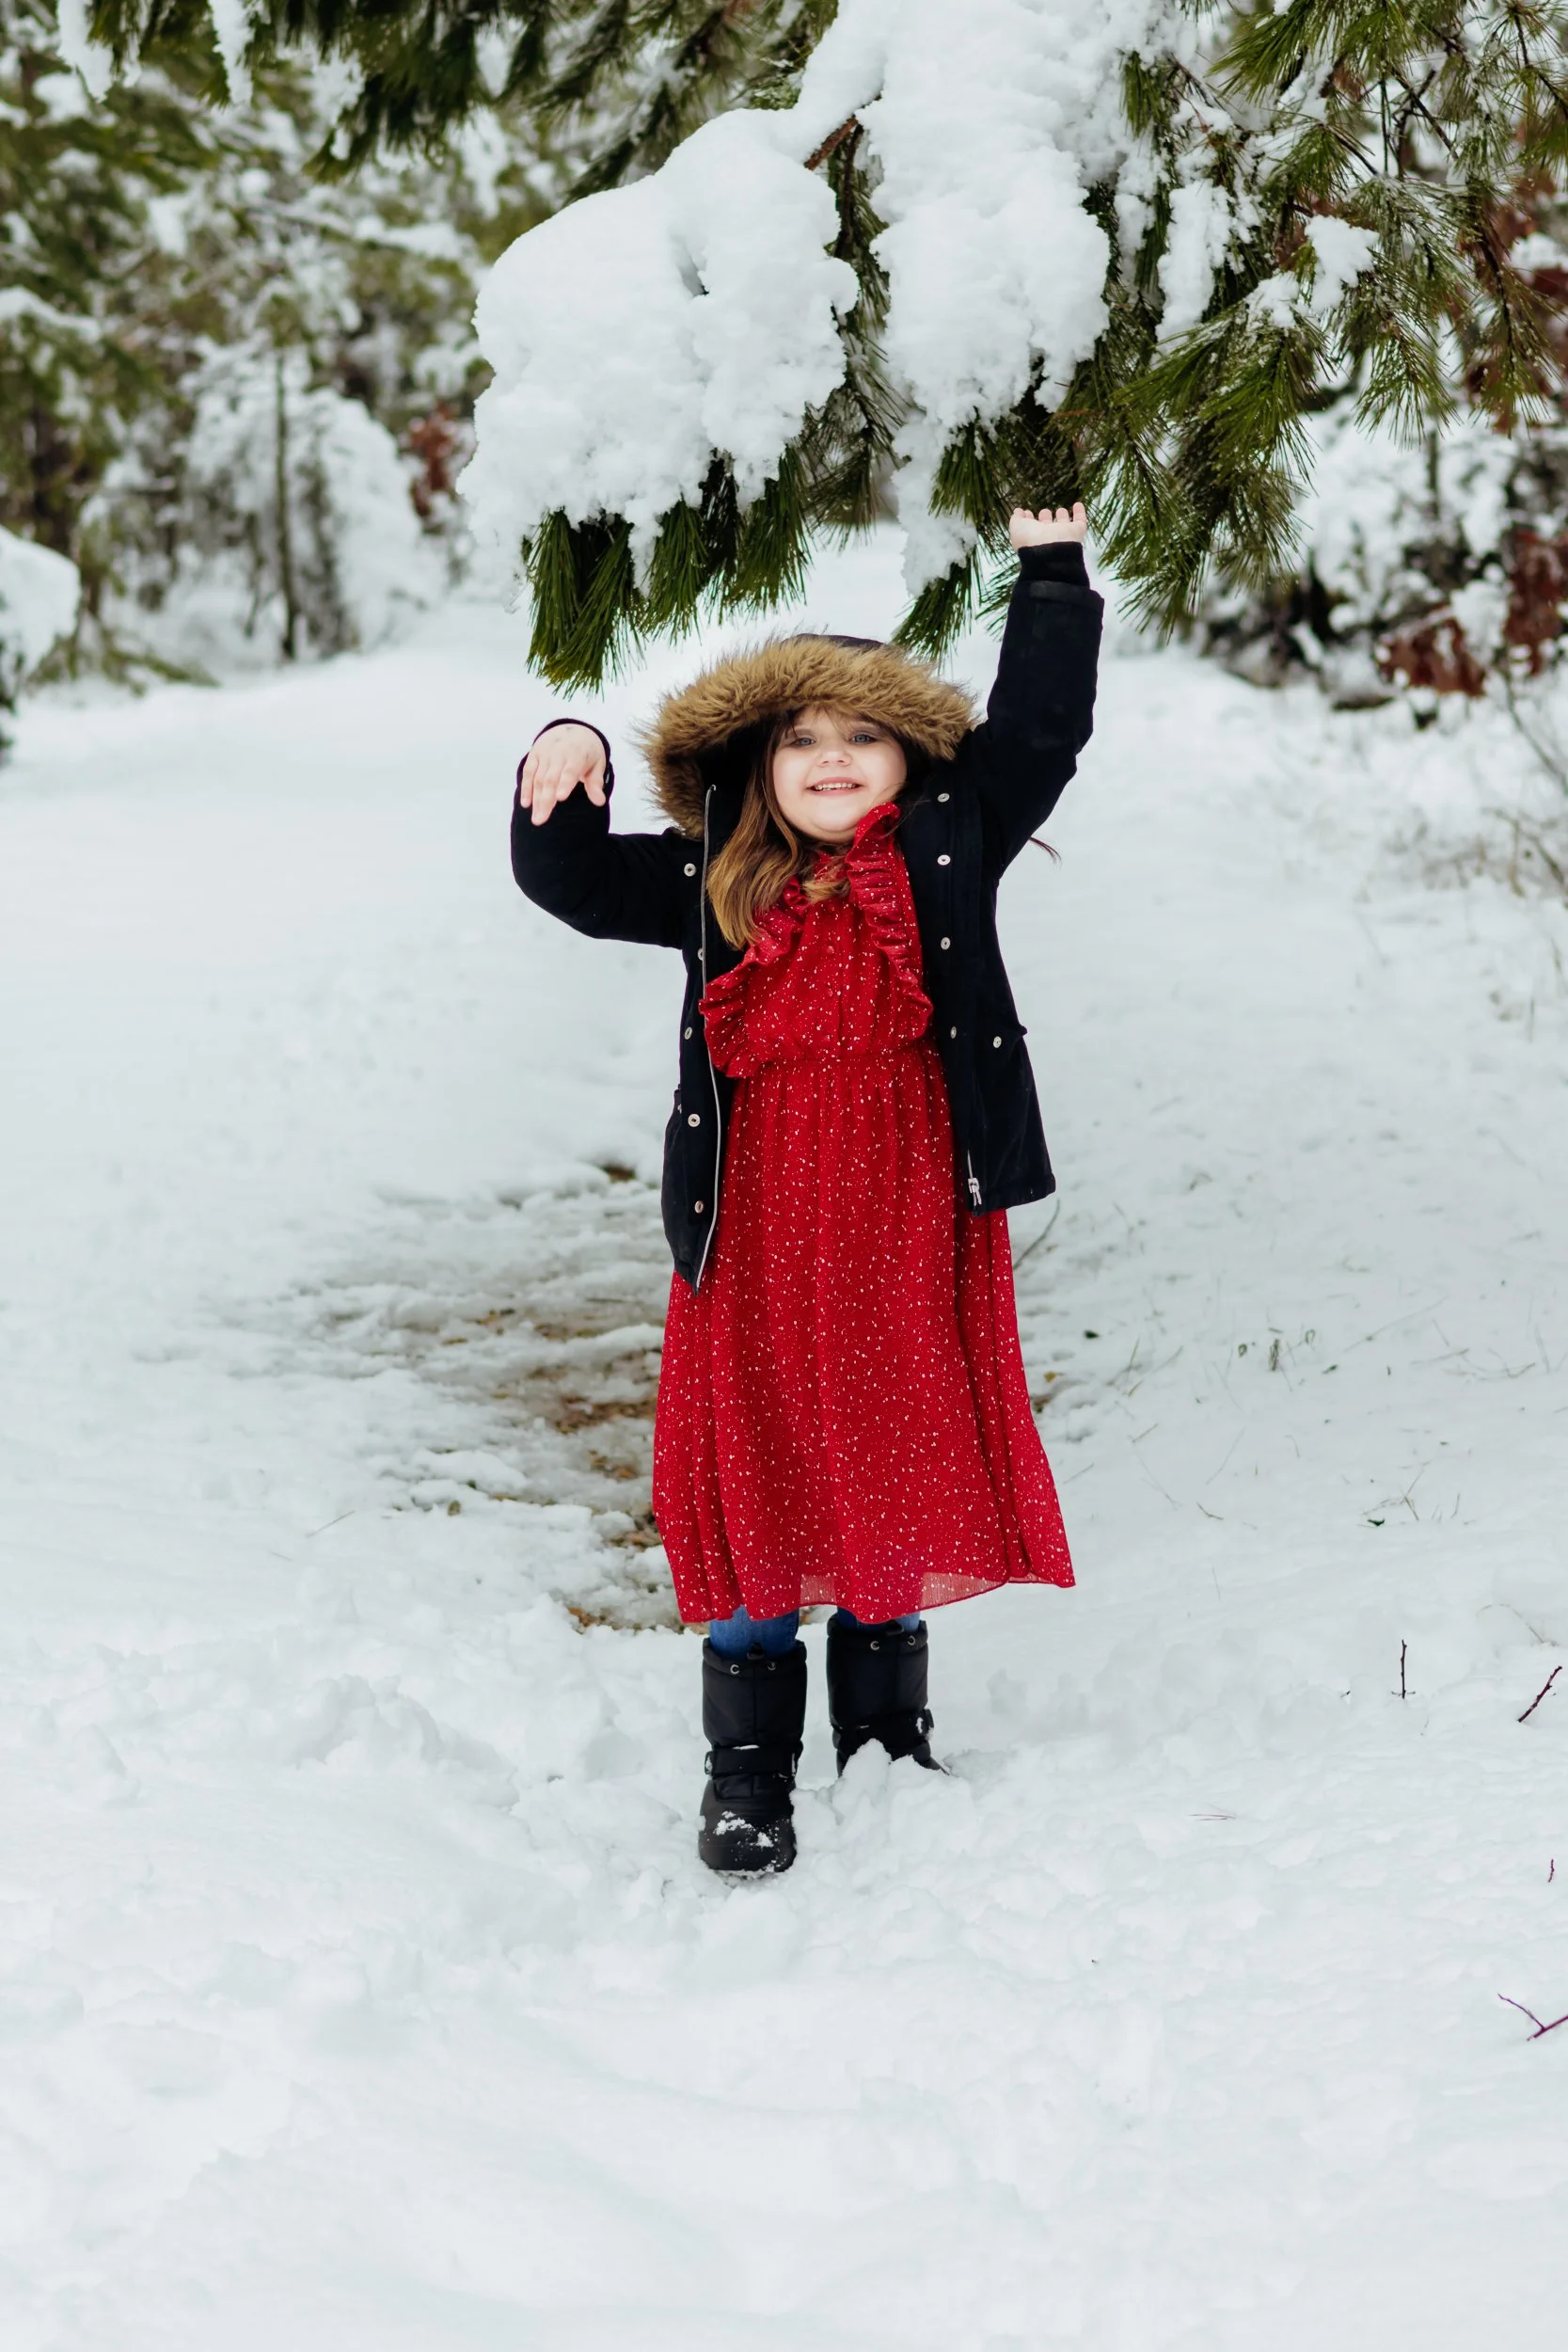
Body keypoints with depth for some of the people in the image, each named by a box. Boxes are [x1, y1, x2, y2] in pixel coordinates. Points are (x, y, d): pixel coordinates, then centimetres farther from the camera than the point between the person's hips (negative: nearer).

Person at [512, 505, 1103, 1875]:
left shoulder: (947, 851, 5)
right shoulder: (713, 883, 7)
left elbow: (1039, 735, 5)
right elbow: (569, 878, 9)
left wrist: (1052, 577, 3)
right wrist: (566, 773, -9)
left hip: (912, 1224, 0)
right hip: (757, 1234, 0)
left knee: (903, 1470, 9)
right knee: (758, 1479, 4)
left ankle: (889, 1740, 27)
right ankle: (747, 1777, 15)